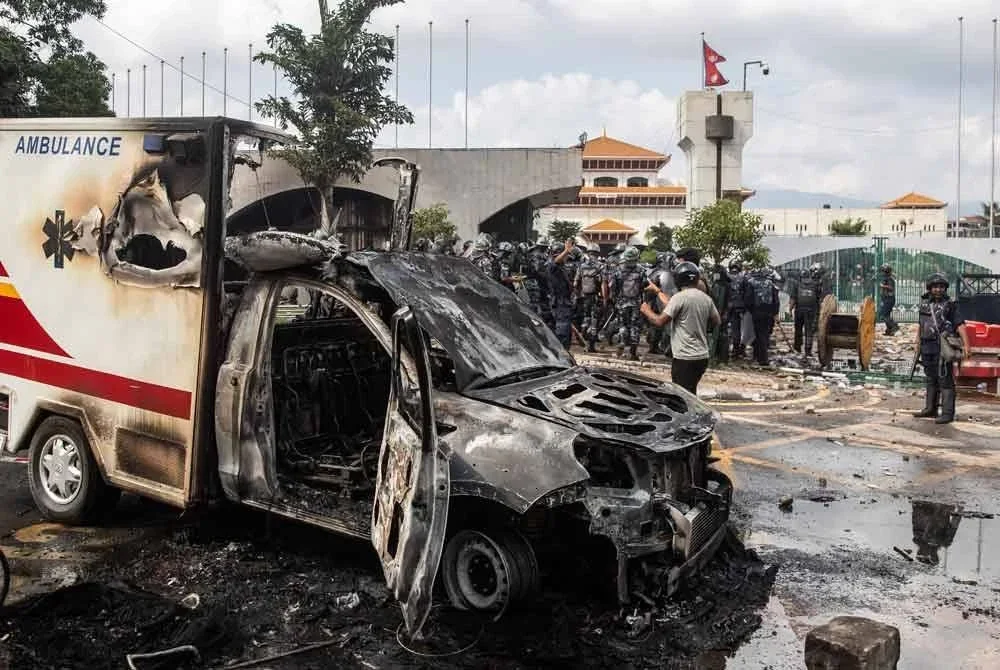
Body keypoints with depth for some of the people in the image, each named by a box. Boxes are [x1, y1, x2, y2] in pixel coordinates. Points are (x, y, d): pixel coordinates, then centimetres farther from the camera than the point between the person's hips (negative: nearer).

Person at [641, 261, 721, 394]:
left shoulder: (680, 297, -13)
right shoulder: (706, 298, 7)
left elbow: (660, 321, -16)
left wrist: (647, 311, 5)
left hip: (684, 358, -7)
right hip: (702, 357, 7)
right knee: (691, 395, 19)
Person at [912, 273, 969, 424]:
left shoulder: (950, 305, -5)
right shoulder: (925, 304, 12)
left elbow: (960, 325, -13)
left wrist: (965, 345, -23)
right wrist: (918, 340, 19)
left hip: (943, 348, -6)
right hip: (927, 348, 7)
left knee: (945, 380, -7)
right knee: (930, 379, 16)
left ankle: (948, 413, -6)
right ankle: (930, 409, 26)